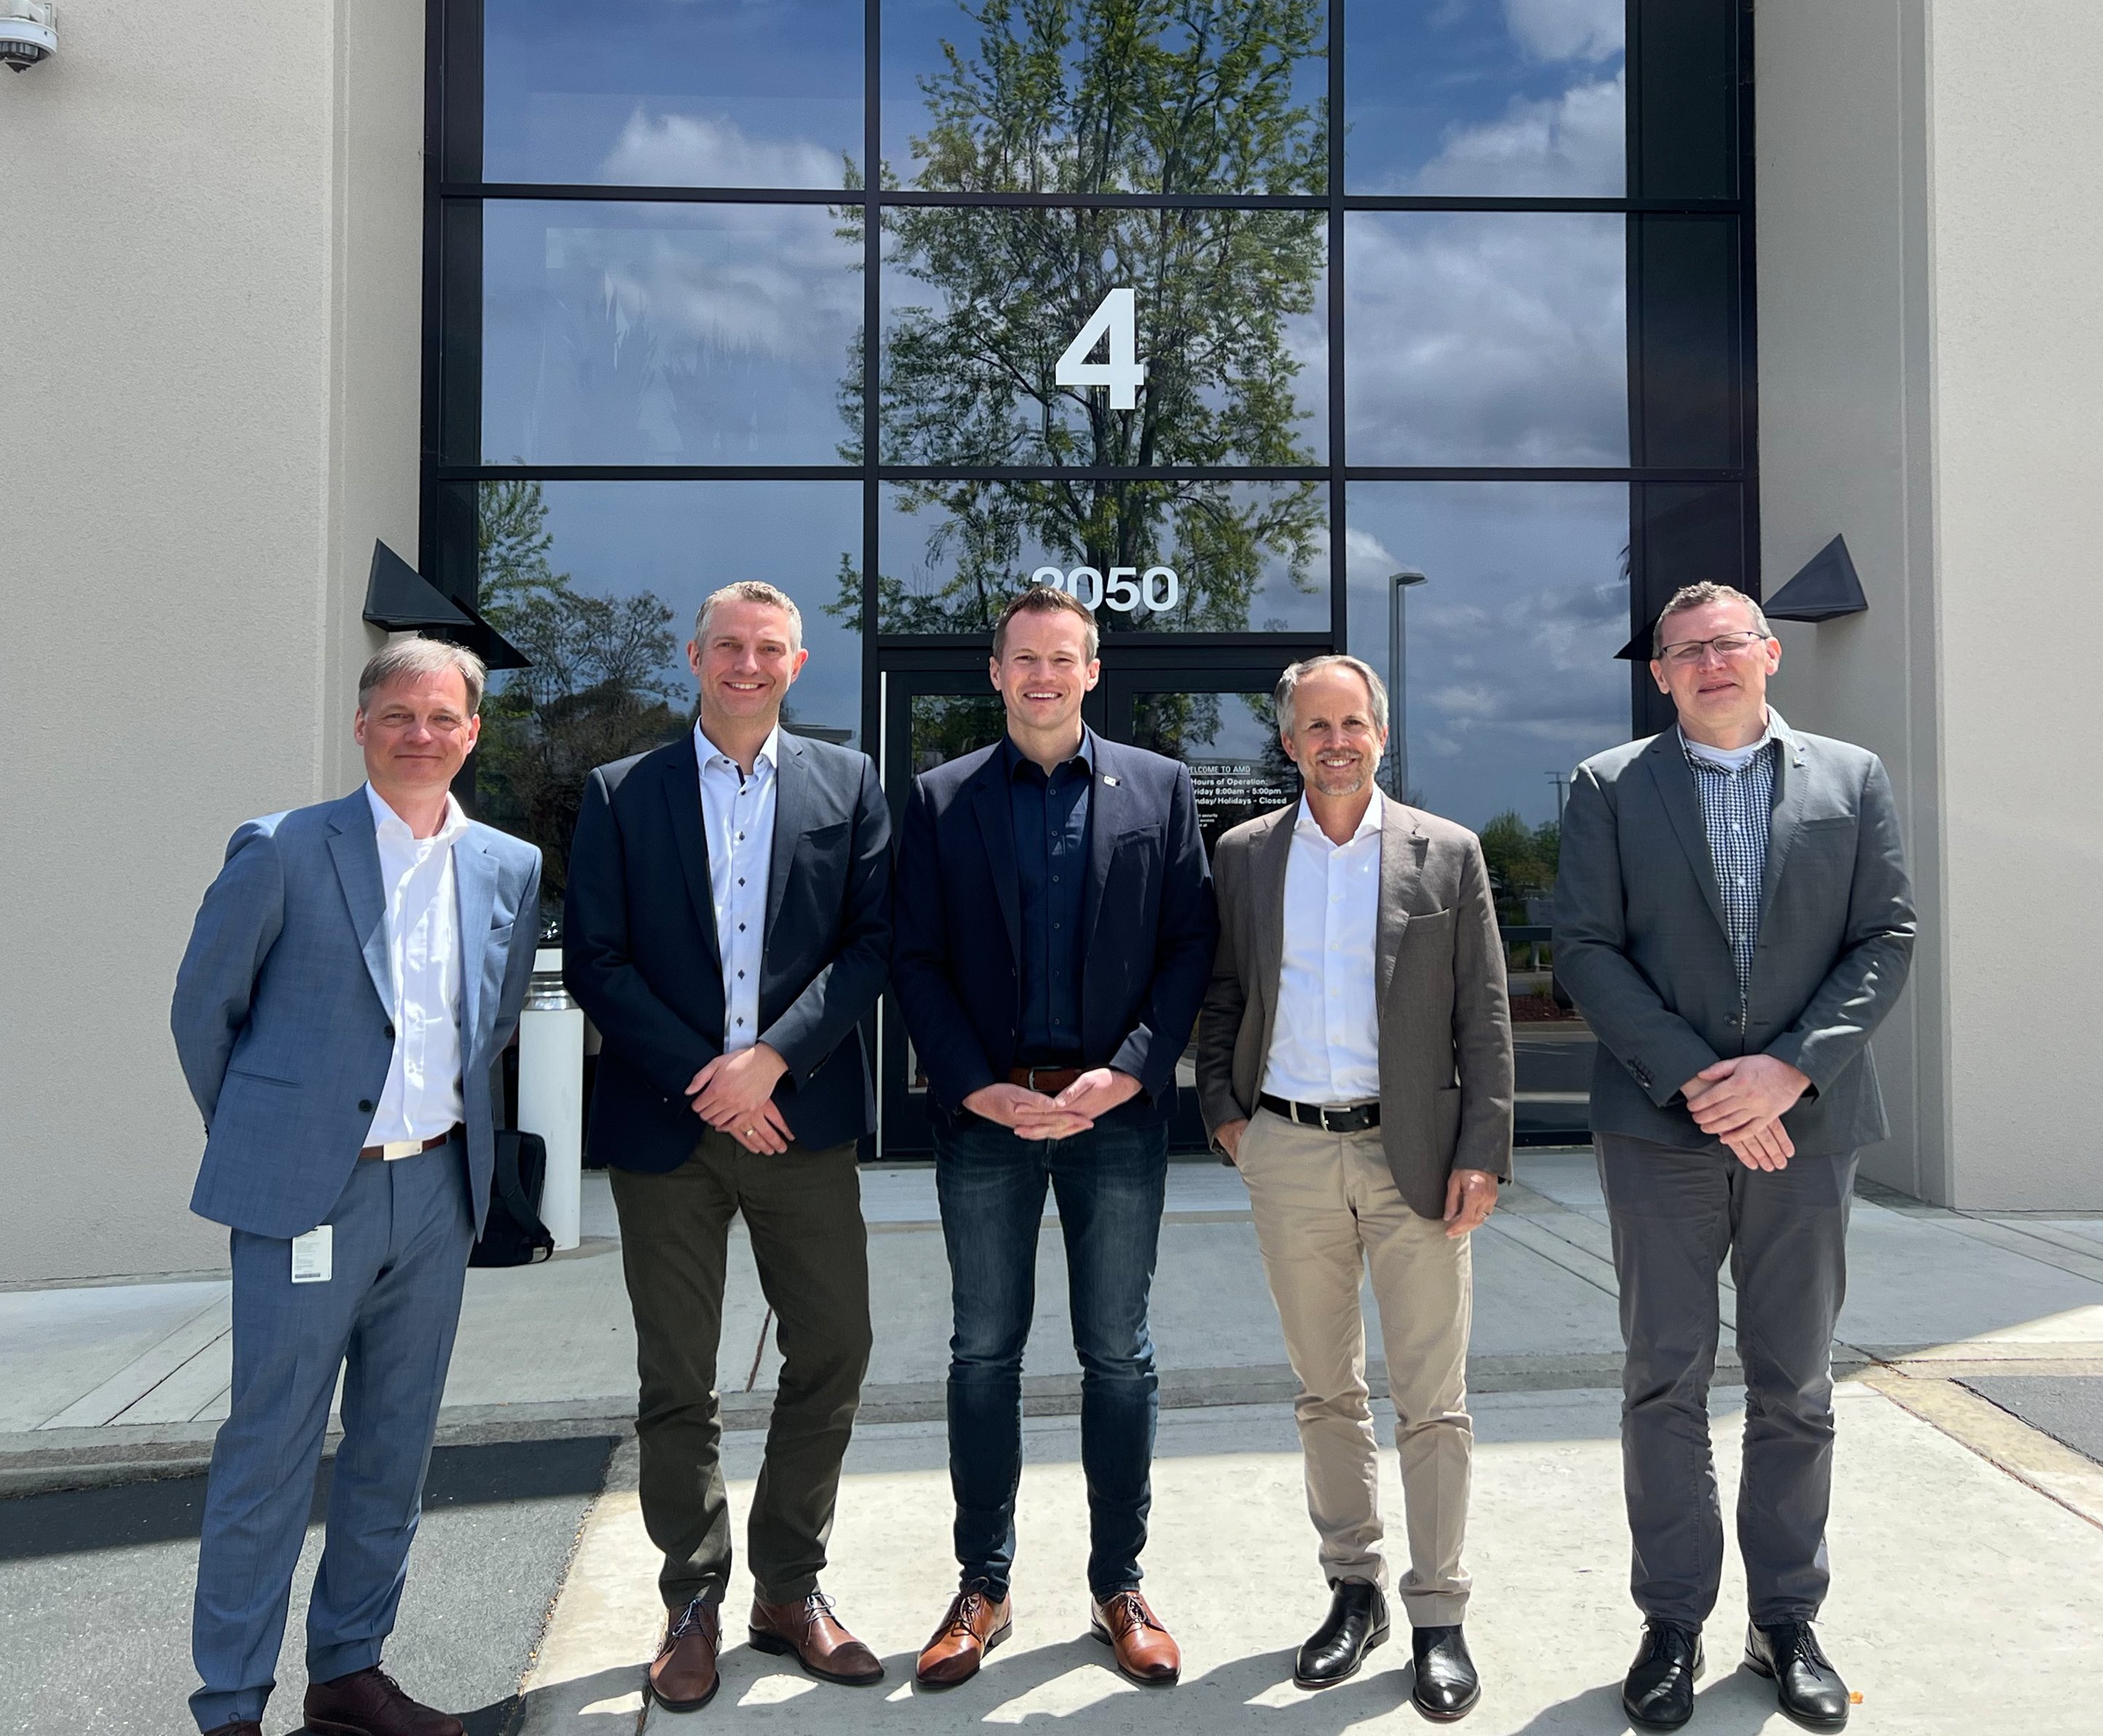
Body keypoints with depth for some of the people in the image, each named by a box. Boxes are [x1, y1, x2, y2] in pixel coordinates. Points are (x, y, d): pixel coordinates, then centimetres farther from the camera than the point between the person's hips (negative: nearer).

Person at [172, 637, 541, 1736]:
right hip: (307, 1195, -4)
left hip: (439, 1192, 5)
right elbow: (202, 1007, 3)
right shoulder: (281, 851, -6)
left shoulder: (511, 868, 6)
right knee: (269, 1452, 3)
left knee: (395, 1449, 14)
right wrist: (259, 1137, 8)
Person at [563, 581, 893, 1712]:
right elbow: (593, 961, -1)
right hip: (666, 1121, -1)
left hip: (802, 1115, 1)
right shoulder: (621, 792, 4)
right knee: (676, 1383, 7)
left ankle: (789, 1592, 25)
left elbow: (872, 942, -1)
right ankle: (693, 1607, 25)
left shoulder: (847, 784, 6)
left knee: (832, 1356, 6)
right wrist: (702, 1080, -10)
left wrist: (772, 1057, -13)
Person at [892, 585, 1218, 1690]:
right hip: (985, 1113, 0)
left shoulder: (1158, 788, 5)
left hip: (1117, 1112, 0)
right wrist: (977, 1089, -10)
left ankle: (1118, 1587, 24)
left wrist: (1130, 1070, -11)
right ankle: (982, 1588, 24)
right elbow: (917, 961, 1)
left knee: (1119, 1357, 9)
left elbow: (1190, 944, 1)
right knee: (985, 1354, 10)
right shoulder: (940, 800, 5)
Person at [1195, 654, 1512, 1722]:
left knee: (1432, 1401, 3)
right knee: (1326, 1391, 13)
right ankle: (1353, 1591, 28)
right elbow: (1219, 994, 13)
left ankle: (1439, 1620, 17)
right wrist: (1221, 1110, 3)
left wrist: (1482, 1151, -5)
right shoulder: (1244, 855, 7)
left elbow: (1485, 1015, 0)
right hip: (1288, 1153, 2)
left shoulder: (1447, 854, 2)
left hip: (1415, 1153, -2)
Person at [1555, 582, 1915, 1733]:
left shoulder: (1852, 778, 8)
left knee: (1795, 1387, 11)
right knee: (1664, 1383, 6)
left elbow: (1886, 939, 1)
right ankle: (1673, 1623, 20)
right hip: (1661, 1127, -1)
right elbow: (1585, 949, -4)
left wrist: (1790, 1069, -12)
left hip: (1807, 1123, 1)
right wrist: (1695, 1080, -13)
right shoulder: (1609, 787, 3)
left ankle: (1787, 1620, 26)